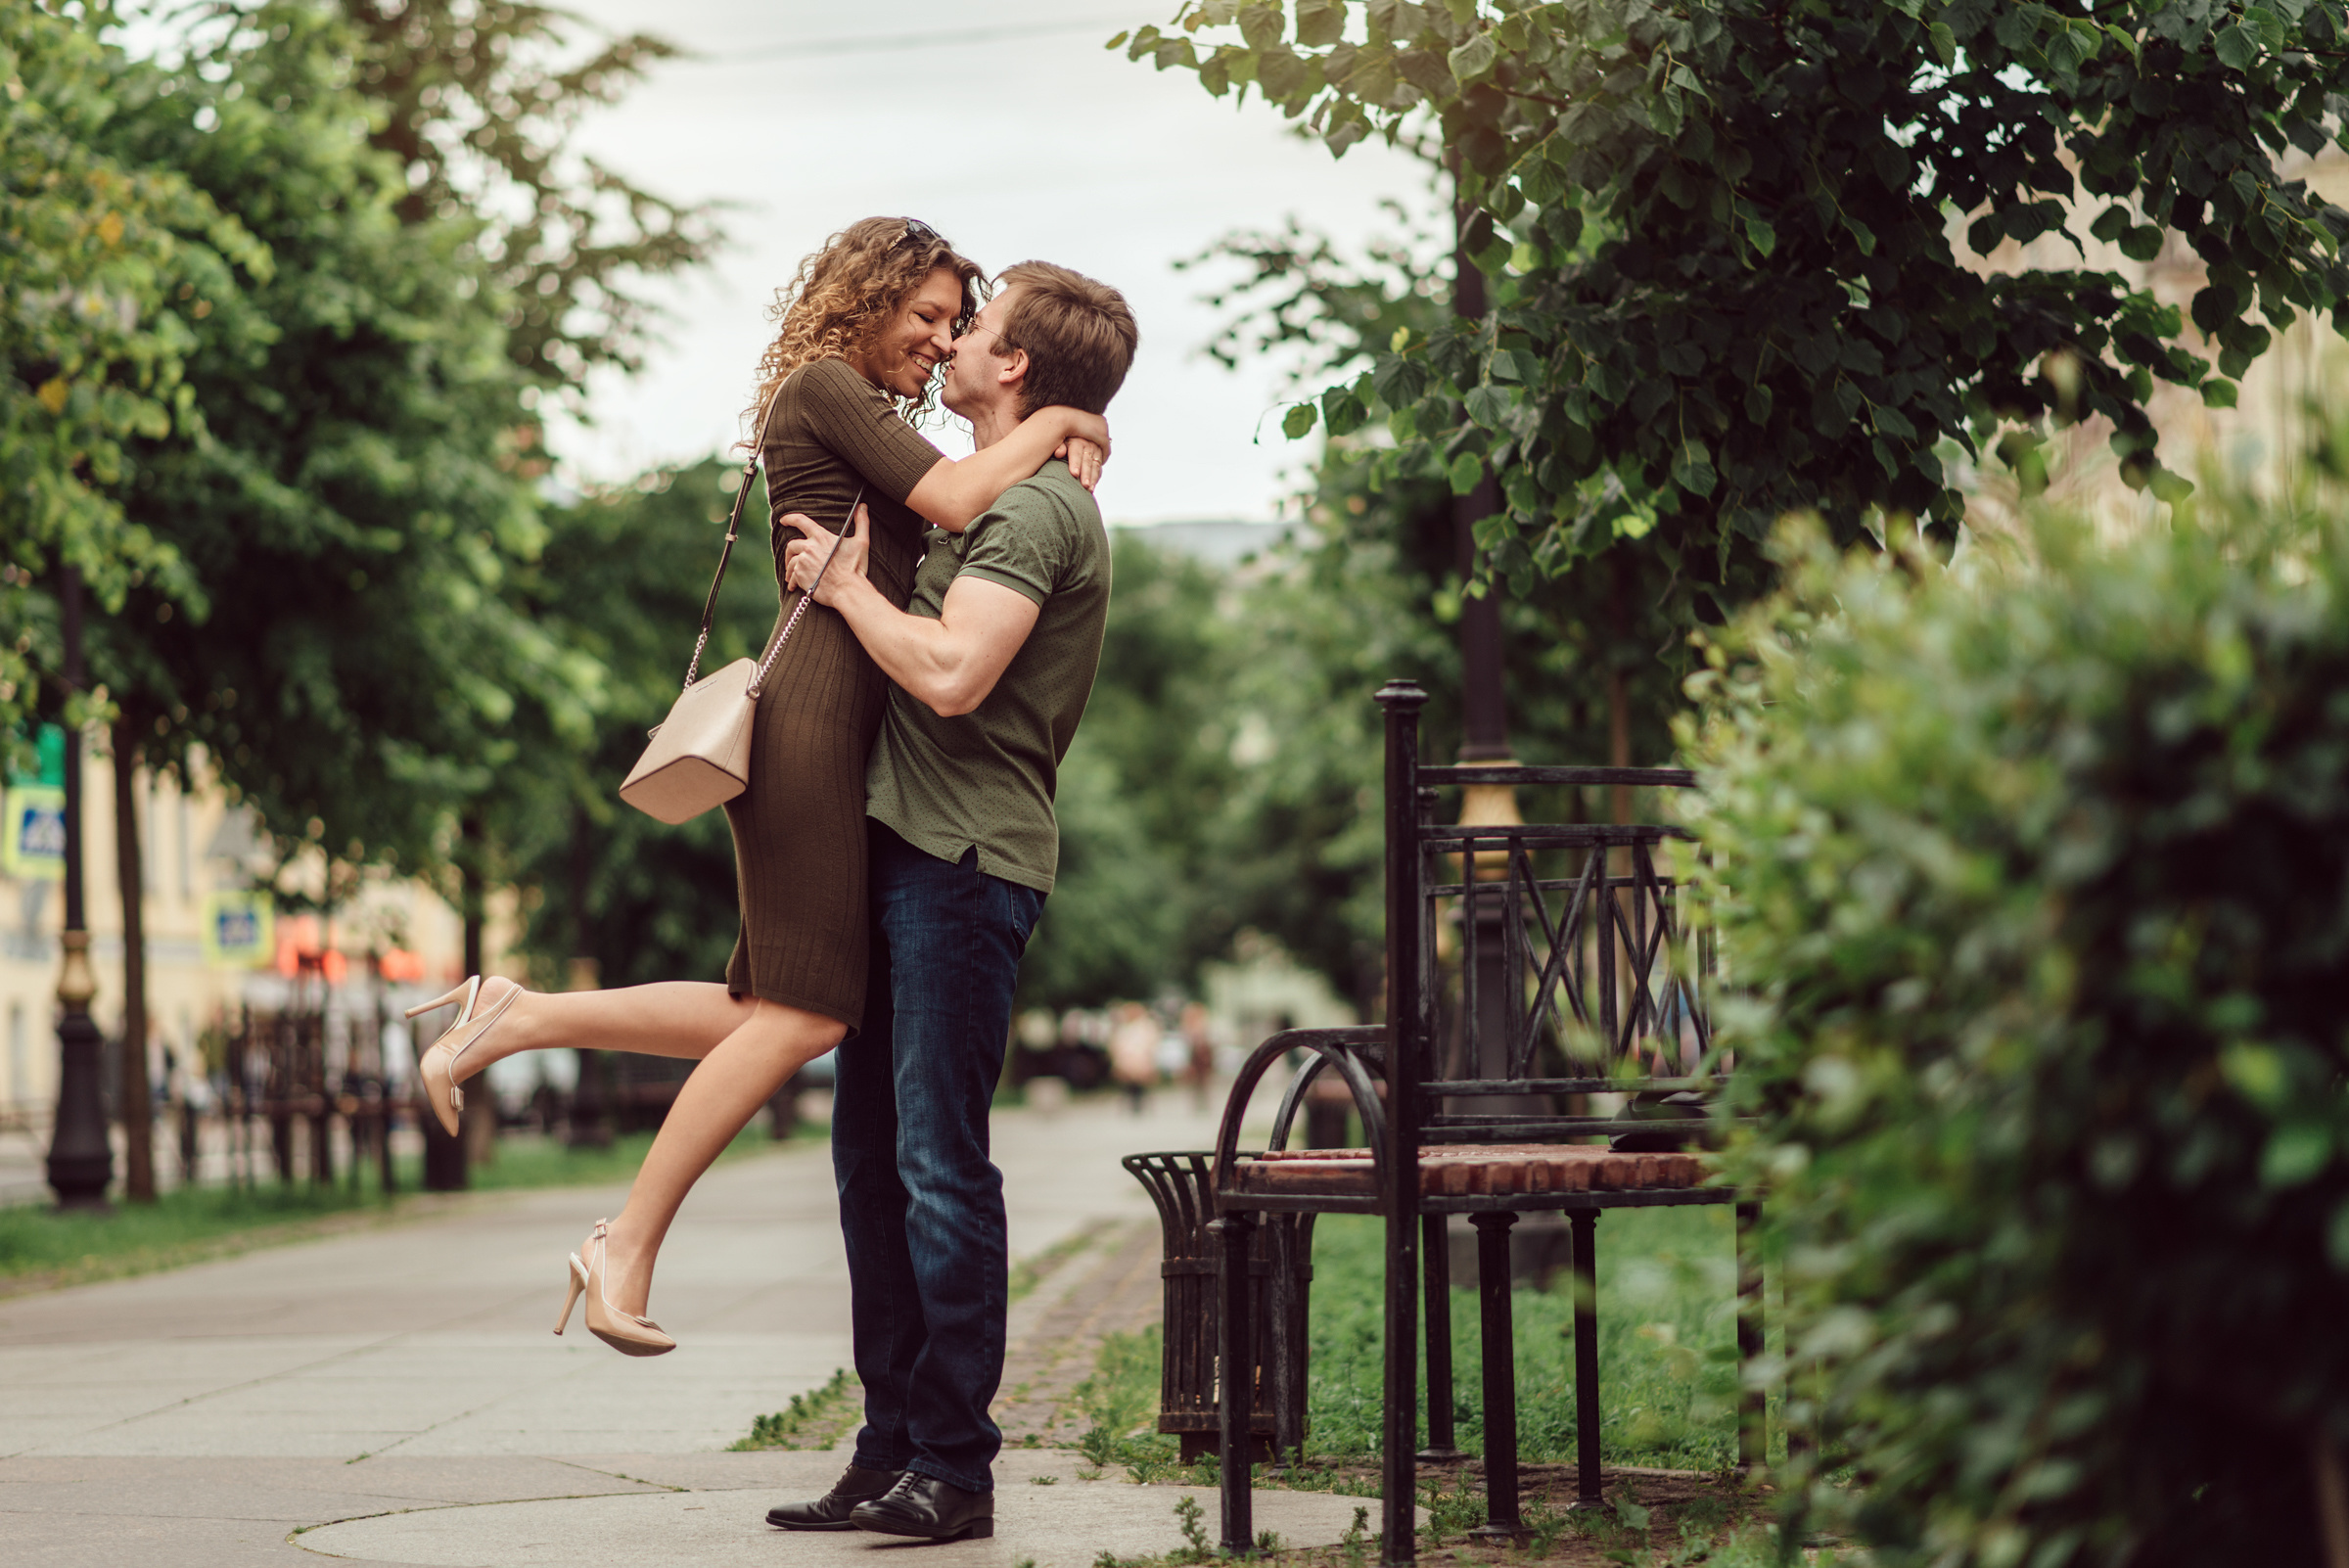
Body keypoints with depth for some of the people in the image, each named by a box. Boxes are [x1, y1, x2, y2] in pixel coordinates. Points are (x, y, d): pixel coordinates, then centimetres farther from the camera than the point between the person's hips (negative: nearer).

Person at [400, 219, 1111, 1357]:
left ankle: (511, 1019, 8)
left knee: (778, 1014, 7)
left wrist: (1068, 452, 6)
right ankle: (628, 1246, -7)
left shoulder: (871, 424, 26)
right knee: (806, 1010, -11)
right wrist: (1055, 421, 0)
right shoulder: (823, 387, -3)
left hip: (841, 727, 10)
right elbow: (955, 503, -13)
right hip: (811, 708, -10)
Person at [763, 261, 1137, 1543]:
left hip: (963, 860, -10)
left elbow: (950, 674, -23)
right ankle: (890, 1453, 16)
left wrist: (844, 580, -10)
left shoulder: (1037, 507, -11)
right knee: (872, 1156, 10)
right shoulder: (989, 500, 21)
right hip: (904, 851, 10)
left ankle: (954, 1469, -4)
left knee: (938, 1159, -8)